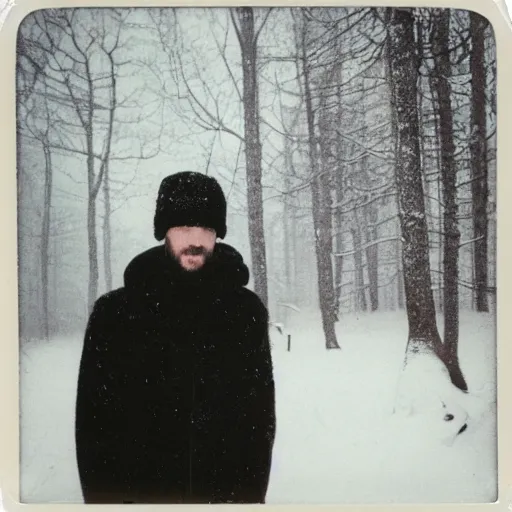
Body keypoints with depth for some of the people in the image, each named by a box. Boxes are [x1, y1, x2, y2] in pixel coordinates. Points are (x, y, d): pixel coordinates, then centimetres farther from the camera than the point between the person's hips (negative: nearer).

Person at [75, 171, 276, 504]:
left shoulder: (246, 311, -3)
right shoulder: (115, 312, -6)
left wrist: (252, 495, -5)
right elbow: (95, 422, -3)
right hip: (141, 495, 0)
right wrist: (104, 499, -6)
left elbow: (261, 414, -1)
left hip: (231, 495, 1)